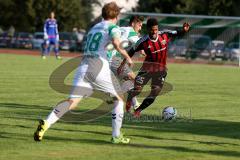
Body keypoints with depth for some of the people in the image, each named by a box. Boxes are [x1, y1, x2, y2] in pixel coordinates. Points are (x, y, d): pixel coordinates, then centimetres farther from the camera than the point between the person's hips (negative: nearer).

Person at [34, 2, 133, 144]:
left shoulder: (94, 27, 25)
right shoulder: (113, 27, 4)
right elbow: (117, 43, -16)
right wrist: (128, 57, -3)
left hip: (84, 66, 5)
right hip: (100, 67, -5)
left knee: (72, 101, -5)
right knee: (119, 98, 14)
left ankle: (46, 123, -26)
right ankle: (116, 136, 12)